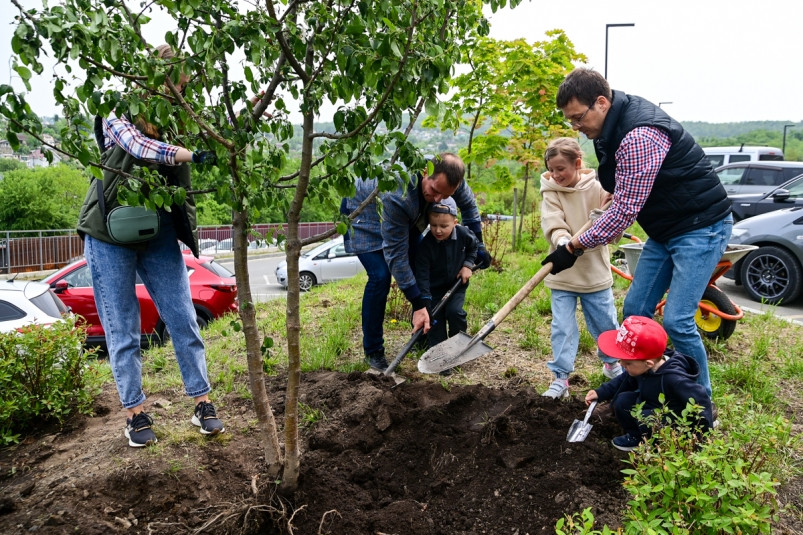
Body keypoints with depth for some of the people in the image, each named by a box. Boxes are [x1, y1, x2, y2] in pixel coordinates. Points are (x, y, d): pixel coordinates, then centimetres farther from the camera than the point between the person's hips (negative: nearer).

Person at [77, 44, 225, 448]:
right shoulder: (118, 114, -4)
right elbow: (138, 145, -25)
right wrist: (192, 155, -37)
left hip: (159, 231, 4)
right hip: (111, 232, -3)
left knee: (183, 320, 1)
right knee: (122, 329, 2)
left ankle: (202, 403, 11)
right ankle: (135, 412, 14)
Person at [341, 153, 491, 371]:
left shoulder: (448, 175, -27)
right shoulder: (397, 196, -45)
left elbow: (468, 203, -2)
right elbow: (396, 254, -38)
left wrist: (478, 244, 0)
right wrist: (418, 305, -35)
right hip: (364, 216, -6)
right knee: (381, 277, -21)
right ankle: (372, 351, -6)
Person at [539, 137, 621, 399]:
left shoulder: (597, 189, -5)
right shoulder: (551, 193, -5)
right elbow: (553, 227, -17)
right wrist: (563, 242, -38)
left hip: (595, 272, 1)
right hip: (562, 274, 0)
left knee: (606, 324, 13)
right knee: (563, 328, 0)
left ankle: (611, 362, 39)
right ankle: (560, 378, 11)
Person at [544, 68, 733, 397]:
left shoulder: (638, 136, -28)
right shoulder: (616, 125, 3)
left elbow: (625, 210, -26)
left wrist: (573, 248, -18)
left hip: (701, 227, -9)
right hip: (665, 229, 10)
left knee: (676, 321, -12)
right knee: (636, 310, 7)